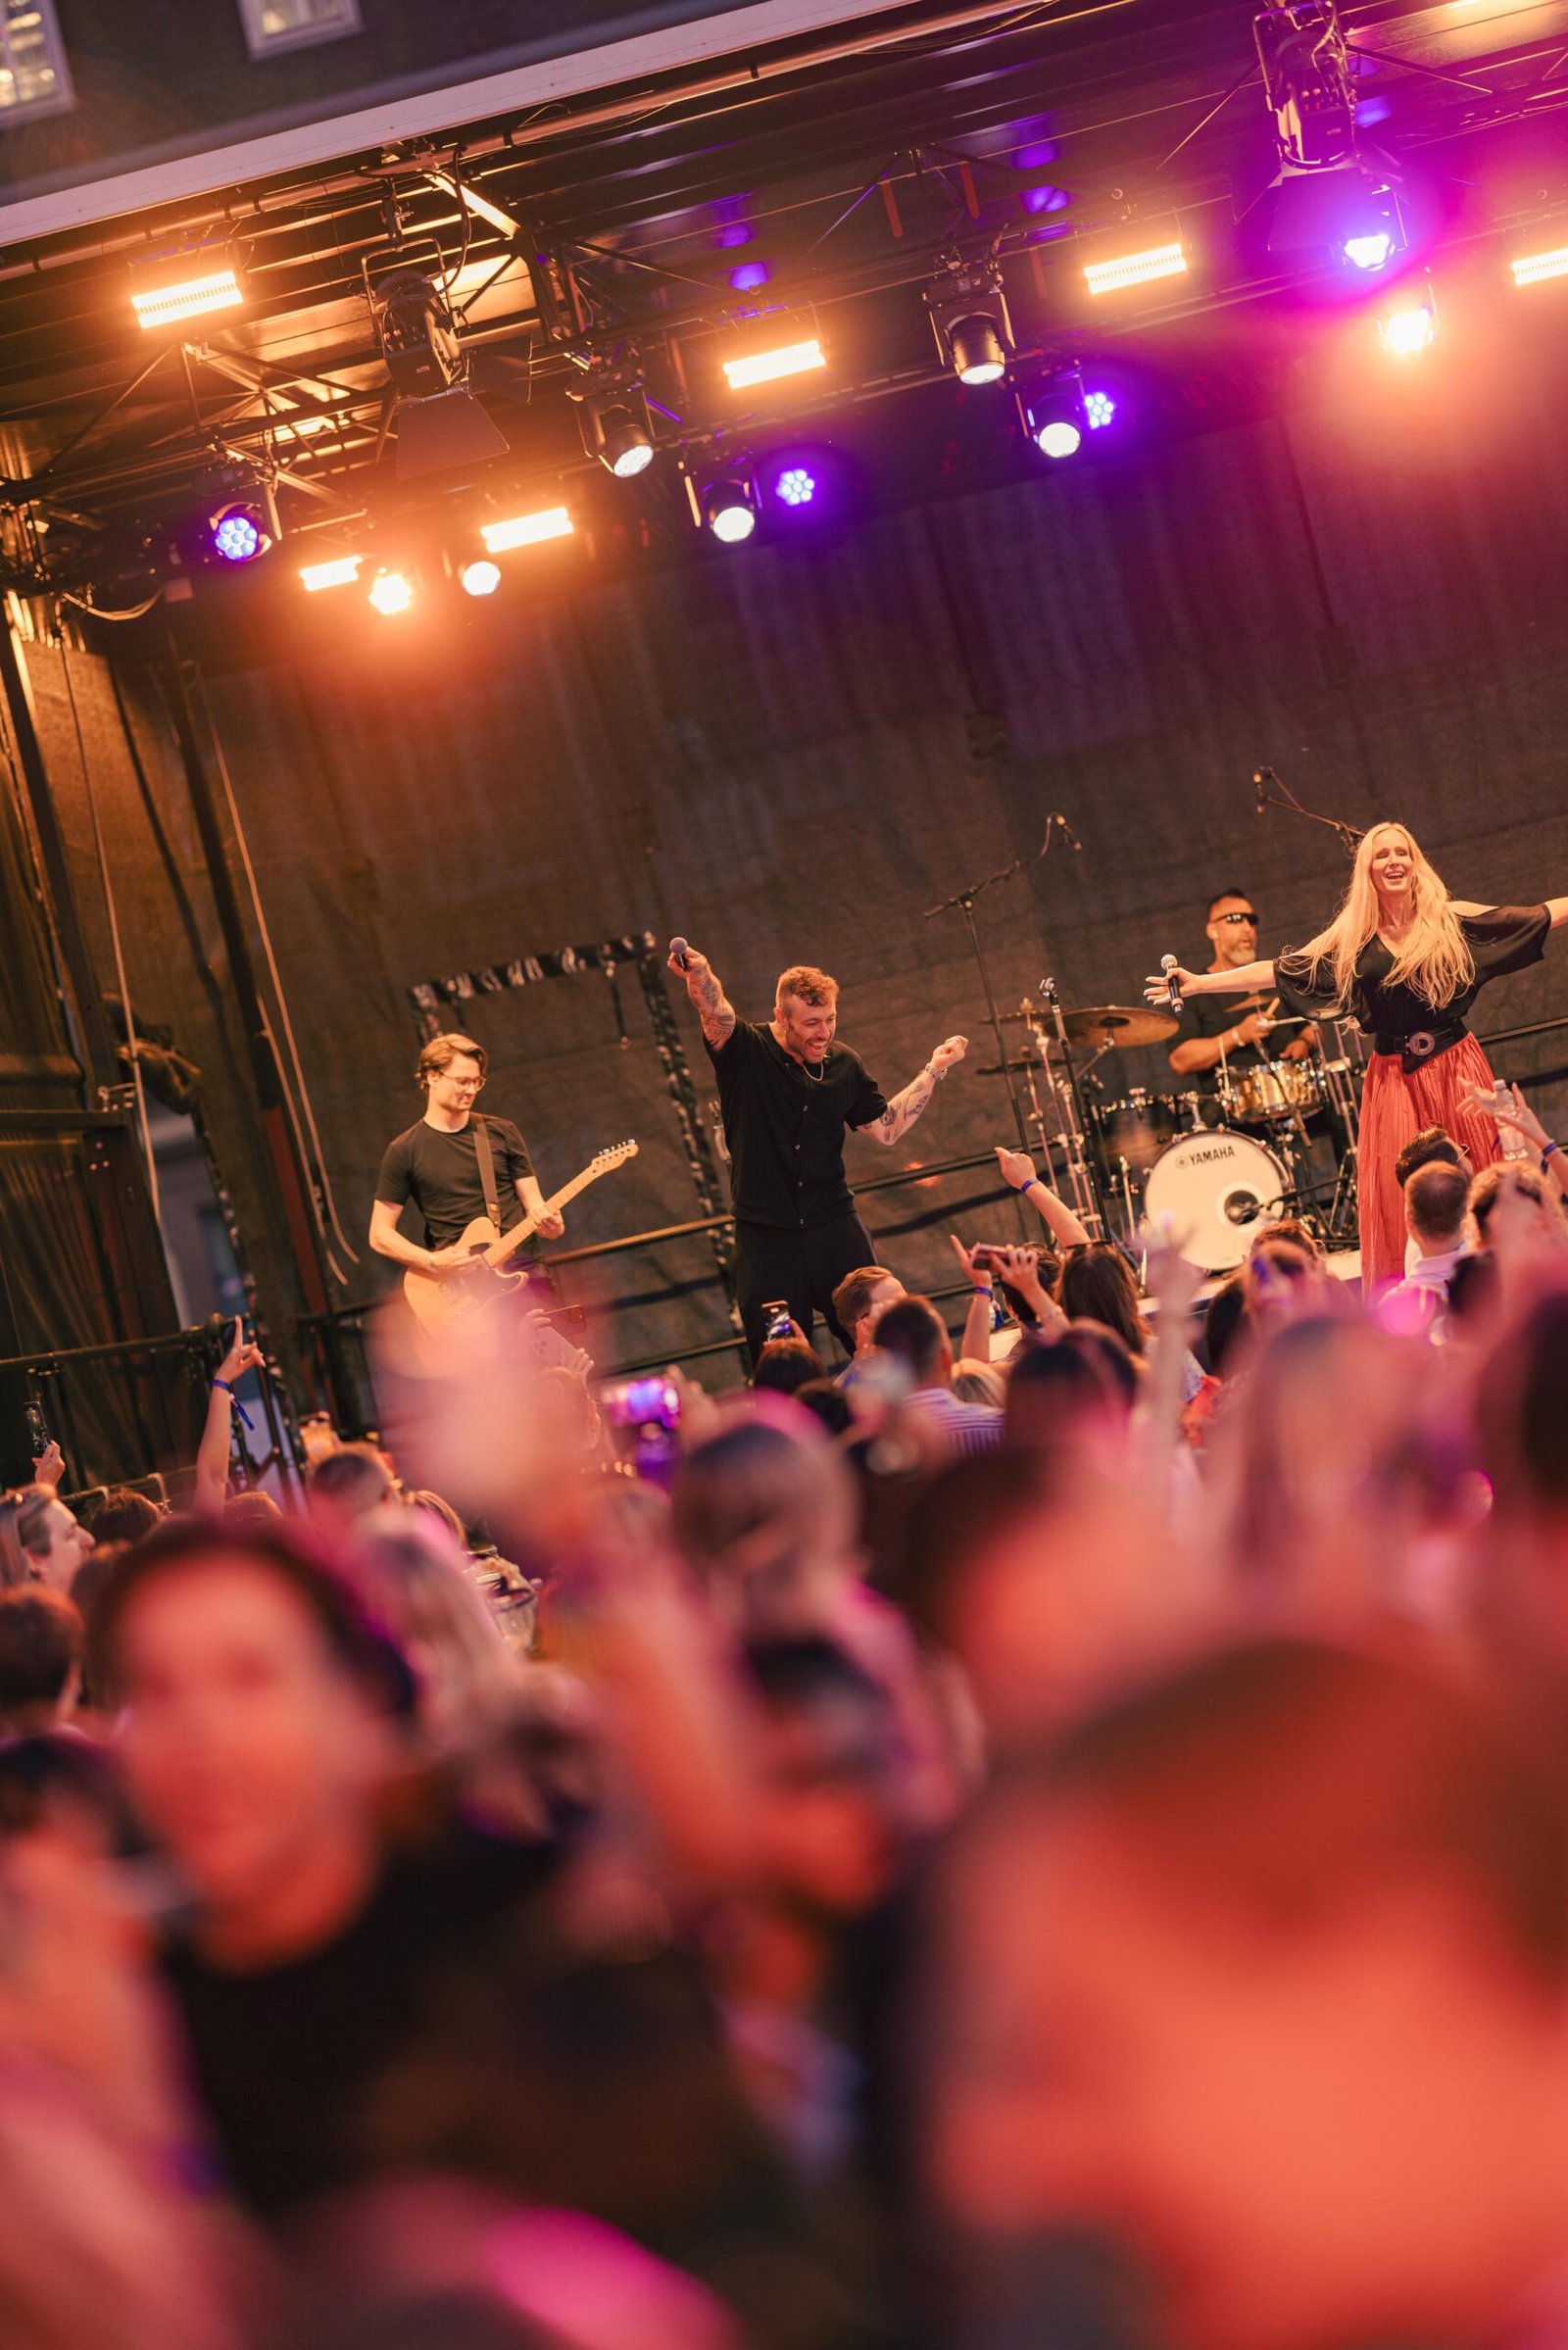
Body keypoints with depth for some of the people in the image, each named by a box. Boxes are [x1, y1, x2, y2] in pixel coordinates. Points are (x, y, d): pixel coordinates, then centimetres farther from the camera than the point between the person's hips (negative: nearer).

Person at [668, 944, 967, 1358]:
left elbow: (886, 1130, 9)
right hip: (765, 1237, -3)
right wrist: (699, 975, -50)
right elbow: (715, 1013, -28)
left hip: (833, 1228, 3)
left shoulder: (844, 1065, 5)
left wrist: (933, 1072, 7)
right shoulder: (746, 1052, -7)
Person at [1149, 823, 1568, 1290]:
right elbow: (1279, 971, 4)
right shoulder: (1352, 938, 4)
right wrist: (1199, 983, 0)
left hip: (1457, 1069, -1)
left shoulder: (1452, 919, 1)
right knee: (1399, 1200, -3)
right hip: (1394, 1079, 1)